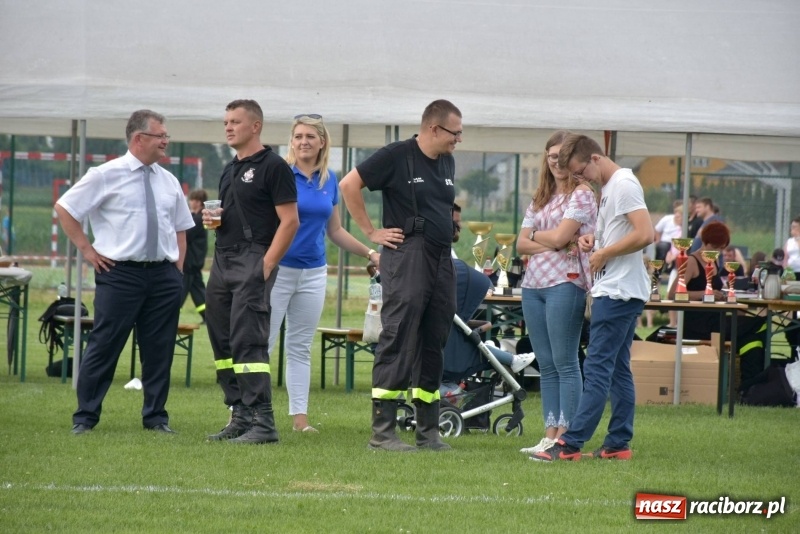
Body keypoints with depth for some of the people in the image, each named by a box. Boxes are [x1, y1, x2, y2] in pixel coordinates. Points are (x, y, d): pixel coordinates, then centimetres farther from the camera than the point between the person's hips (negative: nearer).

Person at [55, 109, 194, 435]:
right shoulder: (106, 176, -3)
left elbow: (180, 228, 21)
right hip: (120, 273, -5)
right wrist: (87, 250, -3)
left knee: (160, 348, 7)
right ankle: (85, 417, 4)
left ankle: (156, 417, 16)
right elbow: (64, 208, 0)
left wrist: (178, 267, 10)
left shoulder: (169, 182, 12)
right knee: (104, 346, -3)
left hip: (164, 274, 5)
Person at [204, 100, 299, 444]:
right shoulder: (230, 170, 19)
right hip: (222, 260, 9)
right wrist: (212, 219, 6)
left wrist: (267, 264, -17)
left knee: (248, 341, -15)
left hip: (253, 262, -9)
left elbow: (290, 221, -11)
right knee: (223, 342, 8)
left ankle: (263, 423, -15)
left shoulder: (272, 167, -7)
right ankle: (240, 417, 14)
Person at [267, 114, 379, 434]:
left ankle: (300, 416, 11)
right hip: (277, 269, -5)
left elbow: (335, 231, 18)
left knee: (301, 347, 9)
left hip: (313, 273, 5)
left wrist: (370, 254, 16)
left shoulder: (329, 181, 8)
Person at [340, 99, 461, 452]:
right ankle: (382, 432, -11)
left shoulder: (447, 162, 16)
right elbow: (349, 185, -8)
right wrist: (371, 231, -7)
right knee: (398, 342, -11)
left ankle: (428, 431, 15)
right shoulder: (397, 157, -7)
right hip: (406, 258, -8)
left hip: (442, 260, 8)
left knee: (433, 346, 10)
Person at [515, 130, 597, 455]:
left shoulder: (582, 195, -3)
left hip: (565, 283, -7)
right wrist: (551, 243, -7)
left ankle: (565, 435, -6)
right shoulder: (540, 199, 18)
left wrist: (535, 235, 6)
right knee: (546, 364, 7)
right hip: (533, 283, 7)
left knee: (565, 363, -6)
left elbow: (559, 236, -12)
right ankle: (550, 434, 9)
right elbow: (521, 244, 10)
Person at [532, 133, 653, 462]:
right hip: (614, 290, 11)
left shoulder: (624, 185, -14)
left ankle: (571, 443, -14)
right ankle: (618, 444, 12)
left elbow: (645, 234, -23)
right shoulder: (608, 188, 17)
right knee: (617, 369, 10)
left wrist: (604, 253, -15)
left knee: (597, 367, -11)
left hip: (618, 292, -11)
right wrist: (592, 239, 8)